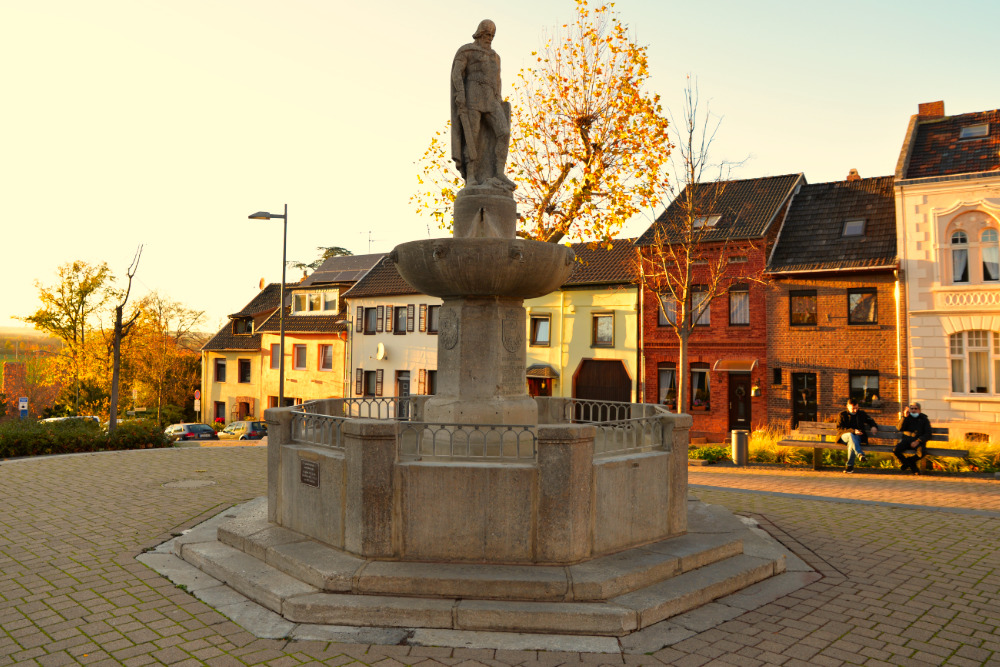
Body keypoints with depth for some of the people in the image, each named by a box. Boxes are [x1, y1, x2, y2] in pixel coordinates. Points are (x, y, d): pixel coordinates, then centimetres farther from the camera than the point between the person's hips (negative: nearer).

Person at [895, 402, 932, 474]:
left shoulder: (924, 419, 10)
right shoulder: (908, 418, 14)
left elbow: (927, 434, 1)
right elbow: (899, 429, -3)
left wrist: (918, 441, -15)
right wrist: (905, 417, -13)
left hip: (919, 441, -1)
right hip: (907, 439, 1)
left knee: (922, 453, -36)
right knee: (896, 450, -30)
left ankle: (907, 462, -5)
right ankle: (913, 467, -7)